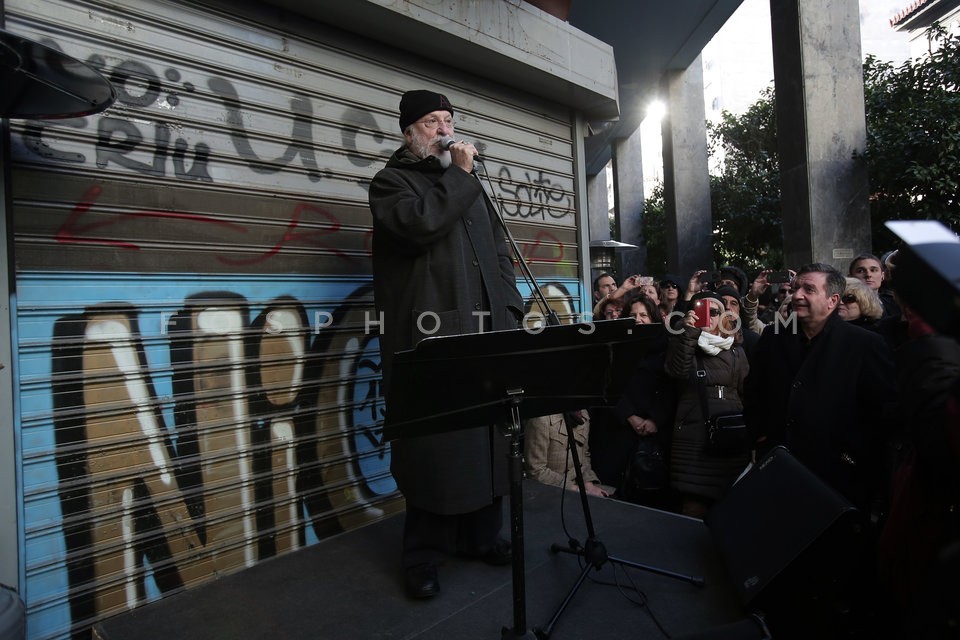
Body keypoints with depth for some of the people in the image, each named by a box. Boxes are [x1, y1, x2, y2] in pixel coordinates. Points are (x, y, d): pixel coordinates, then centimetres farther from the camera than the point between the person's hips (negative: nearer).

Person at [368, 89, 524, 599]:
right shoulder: (391, 182, 7)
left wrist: (510, 309, 10)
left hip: (486, 332, 6)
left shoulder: (468, 186, 25)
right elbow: (421, 222, -16)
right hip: (432, 336, -5)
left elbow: (499, 253, 22)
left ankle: (481, 535, 26)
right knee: (435, 444, -2)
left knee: (488, 437, 8)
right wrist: (460, 174, -3)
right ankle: (423, 557, 17)